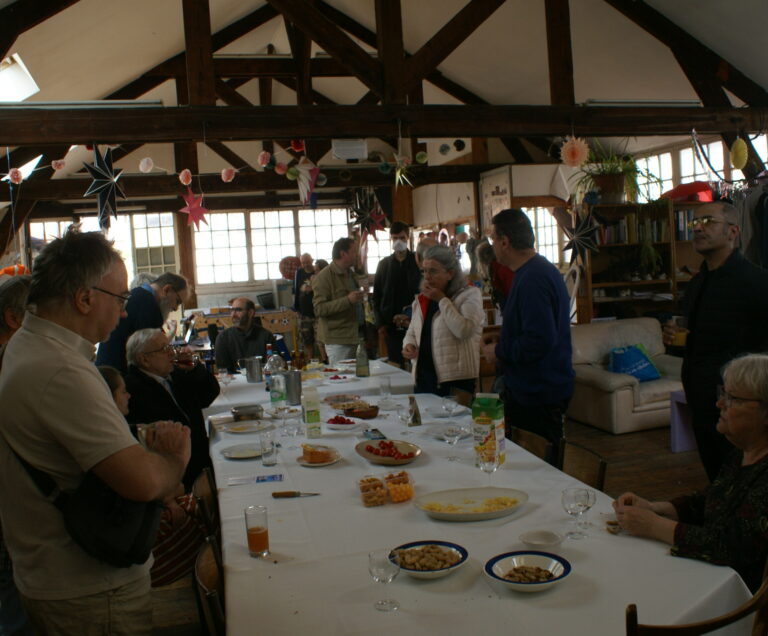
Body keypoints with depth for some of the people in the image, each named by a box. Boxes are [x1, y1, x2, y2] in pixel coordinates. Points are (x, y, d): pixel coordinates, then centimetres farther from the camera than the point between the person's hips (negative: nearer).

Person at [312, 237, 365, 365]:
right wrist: (348, 300, -24)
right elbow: (319, 309, -18)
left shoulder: (350, 273, 18)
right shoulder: (324, 277, -9)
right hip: (338, 340, -8)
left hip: (356, 336, 8)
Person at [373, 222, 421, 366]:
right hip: (391, 326, 2)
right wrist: (380, 323, 1)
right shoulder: (384, 264, 11)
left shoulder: (418, 262, 3)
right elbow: (376, 295, 10)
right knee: (395, 364, 4)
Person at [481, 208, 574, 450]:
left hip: (537, 394, -10)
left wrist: (499, 352, -14)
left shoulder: (531, 280, -23)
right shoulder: (543, 269, 12)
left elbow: (539, 342, -30)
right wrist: (502, 340, 13)